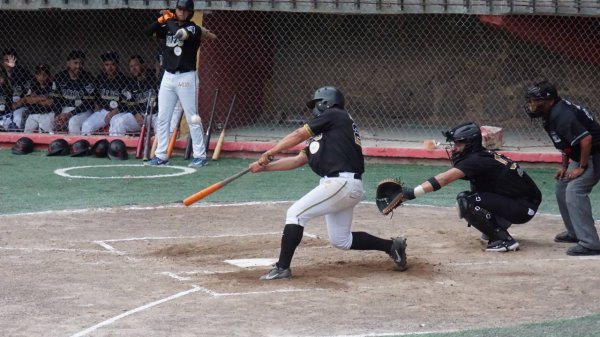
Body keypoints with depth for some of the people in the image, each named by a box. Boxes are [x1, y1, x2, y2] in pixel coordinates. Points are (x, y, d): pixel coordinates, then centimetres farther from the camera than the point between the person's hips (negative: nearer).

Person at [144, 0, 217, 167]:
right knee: (162, 118, 4)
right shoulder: (168, 27, 9)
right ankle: (161, 156, 9)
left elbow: (180, 34, -26)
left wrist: (169, 20, -11)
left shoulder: (193, 29, -7)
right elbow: (148, 31, 1)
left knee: (192, 118, -3)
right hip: (168, 77, 5)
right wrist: (162, 20, -10)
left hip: (186, 78, -5)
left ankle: (200, 155, 3)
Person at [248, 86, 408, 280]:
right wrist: (265, 167, 16)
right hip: (347, 186, 10)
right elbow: (298, 160, 22)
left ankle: (282, 268, -11)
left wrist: (269, 153, 0)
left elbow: (298, 135, -4)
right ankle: (392, 246, 23)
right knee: (341, 240, 17)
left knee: (295, 213, -10)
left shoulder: (335, 116, 0)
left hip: (341, 183, -10)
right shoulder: (323, 134, 25)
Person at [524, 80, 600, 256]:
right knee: (562, 187, 20)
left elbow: (586, 139, -32)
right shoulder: (551, 114, 5)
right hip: (579, 157, 11)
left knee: (574, 192, -22)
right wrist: (564, 166, 13)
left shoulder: (561, 115, -27)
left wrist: (581, 167, -23)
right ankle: (574, 232, 32)